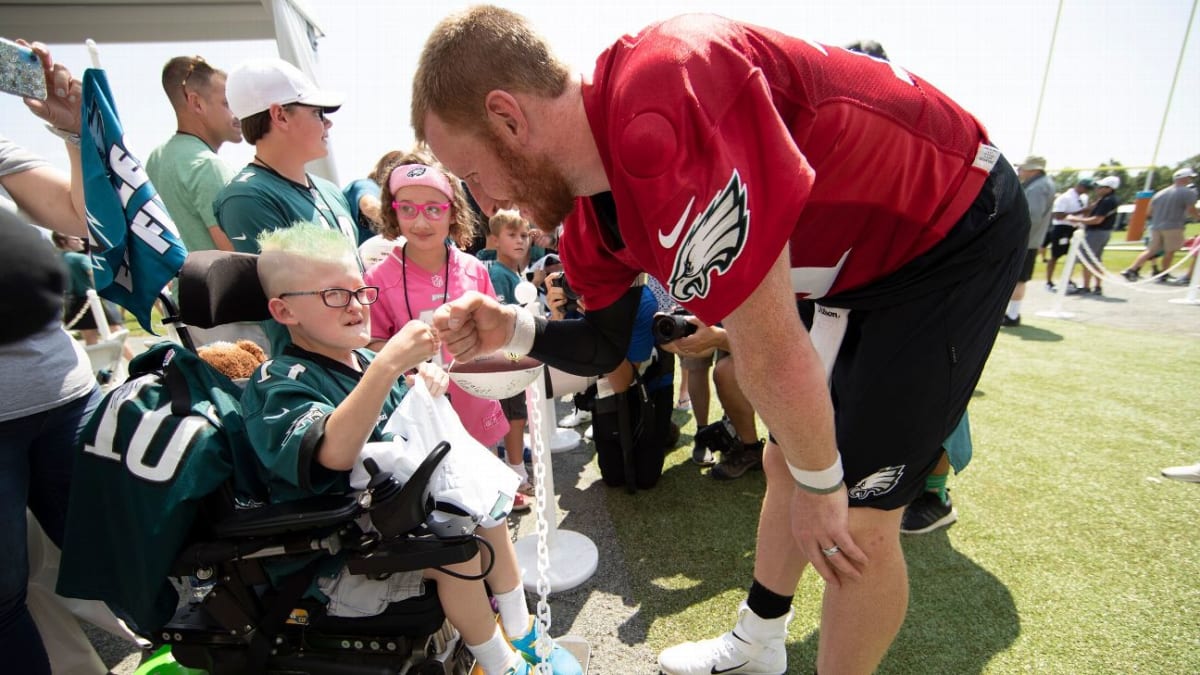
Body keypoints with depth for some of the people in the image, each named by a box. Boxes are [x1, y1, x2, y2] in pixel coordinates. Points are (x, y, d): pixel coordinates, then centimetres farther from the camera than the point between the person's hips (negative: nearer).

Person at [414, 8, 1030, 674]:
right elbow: (606, 342, 6)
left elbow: (770, 350, -31)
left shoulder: (661, 109, -36)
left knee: (856, 521, -7)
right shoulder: (589, 217, -7)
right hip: (856, 261, 7)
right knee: (784, 463, 14)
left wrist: (818, 486, -14)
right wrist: (511, 329, -11)